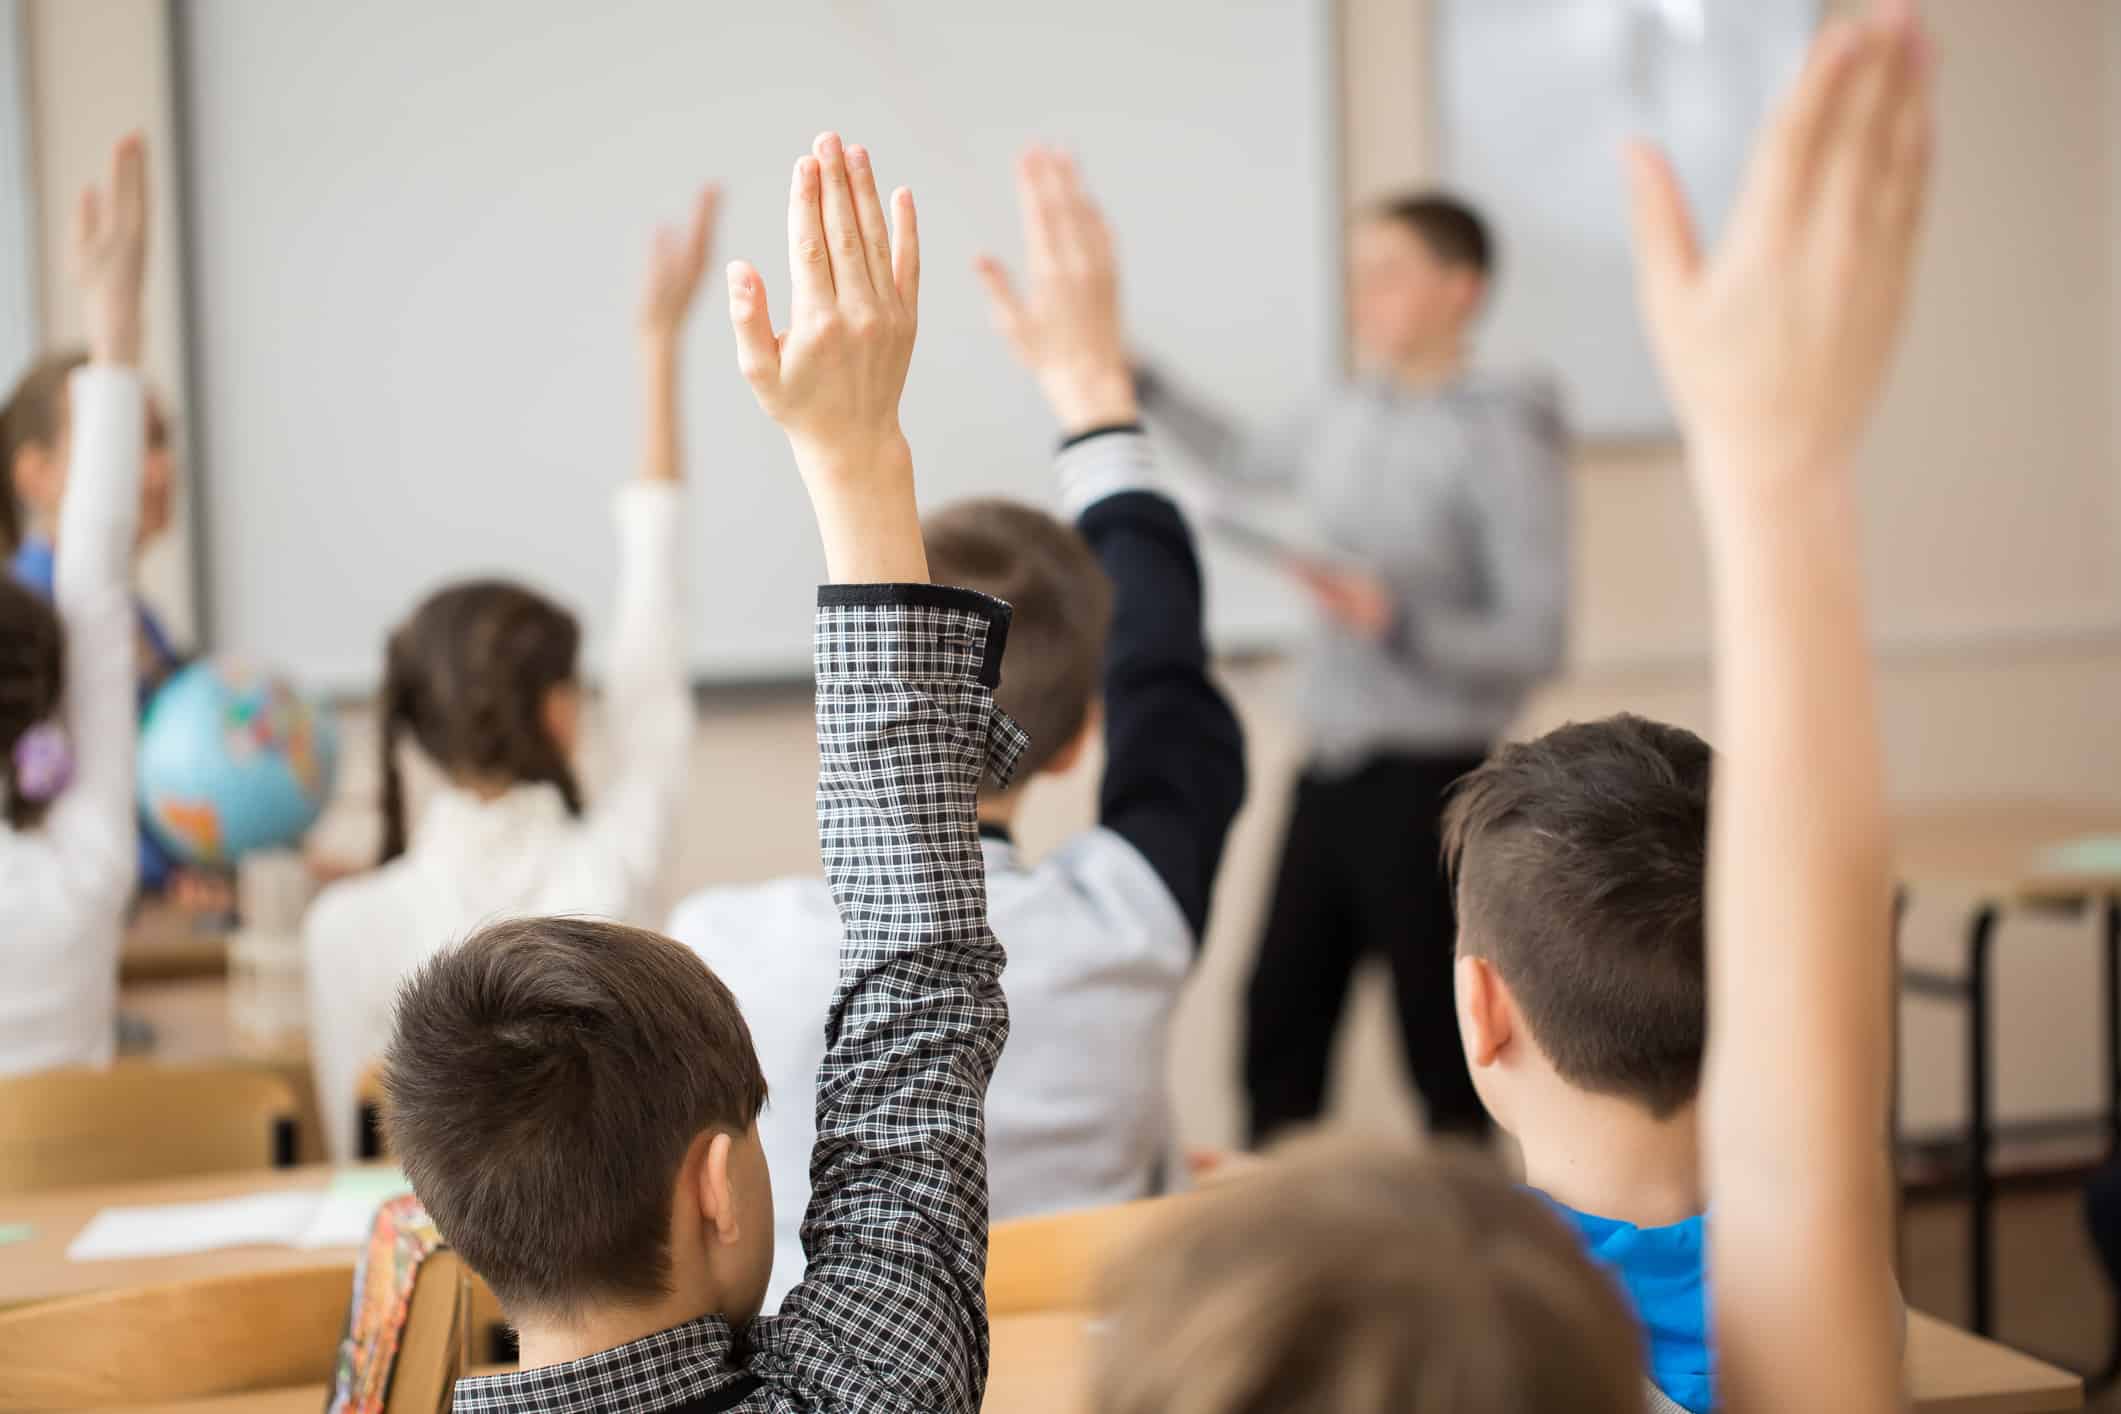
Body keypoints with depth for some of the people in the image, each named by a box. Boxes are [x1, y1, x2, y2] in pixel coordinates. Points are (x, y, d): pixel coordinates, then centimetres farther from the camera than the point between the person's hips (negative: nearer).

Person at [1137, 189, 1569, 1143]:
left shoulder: (1502, 438, -12)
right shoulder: (1347, 421, 8)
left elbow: (1536, 637, -14)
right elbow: (1242, 462, 31)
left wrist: (1396, 622, -26)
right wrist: (1132, 381, 25)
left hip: (1427, 778, -7)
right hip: (1329, 774, 7)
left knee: (1439, 1046, -1)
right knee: (1278, 1019, 8)